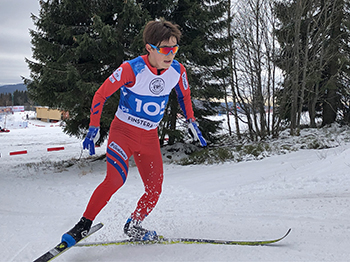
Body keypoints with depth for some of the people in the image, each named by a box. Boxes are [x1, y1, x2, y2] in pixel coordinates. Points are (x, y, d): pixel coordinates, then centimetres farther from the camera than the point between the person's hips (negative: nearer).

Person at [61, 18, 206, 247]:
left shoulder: (177, 71, -8)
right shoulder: (131, 69, -22)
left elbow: (184, 95, 14)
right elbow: (101, 95, -11)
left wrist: (192, 124, 14)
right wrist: (94, 129, -11)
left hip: (150, 138, 5)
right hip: (123, 131, -5)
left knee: (155, 190, 3)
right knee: (116, 179, -24)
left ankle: (133, 226, 27)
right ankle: (83, 226, -7)